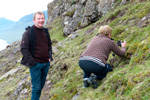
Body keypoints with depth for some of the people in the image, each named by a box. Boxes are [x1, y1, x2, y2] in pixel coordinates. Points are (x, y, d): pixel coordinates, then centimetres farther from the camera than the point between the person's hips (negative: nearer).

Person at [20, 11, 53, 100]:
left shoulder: (45, 31, 9)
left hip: (46, 63, 6)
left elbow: (49, 45, 22)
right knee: (36, 87, -2)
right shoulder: (29, 32, -10)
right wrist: (32, 62, -17)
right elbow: (23, 49, -13)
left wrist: (50, 56, 7)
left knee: (41, 85, 15)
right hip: (35, 65, -6)